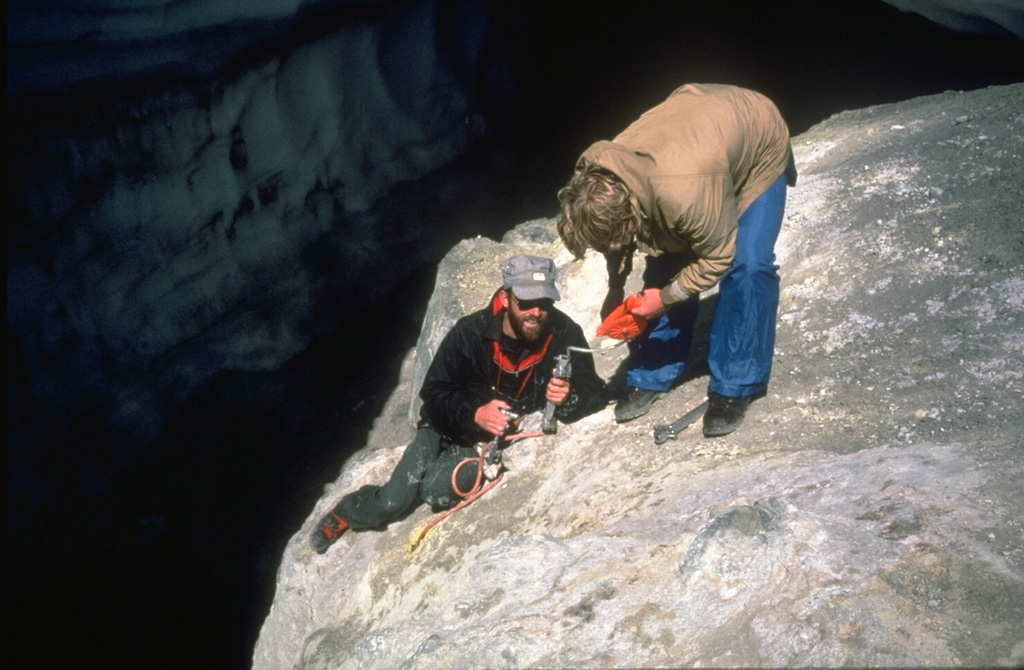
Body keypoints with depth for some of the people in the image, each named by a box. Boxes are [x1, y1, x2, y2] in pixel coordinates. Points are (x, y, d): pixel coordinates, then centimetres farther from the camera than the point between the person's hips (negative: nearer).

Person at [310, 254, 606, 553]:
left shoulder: (565, 335, -22)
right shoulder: (470, 333, -24)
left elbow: (594, 392, -19)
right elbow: (434, 393, -19)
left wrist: (569, 398, -42)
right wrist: (474, 413, -38)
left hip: (499, 439, 0)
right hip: (448, 428, 0)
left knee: (436, 490, -23)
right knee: (392, 502, -4)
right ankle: (347, 512, 30)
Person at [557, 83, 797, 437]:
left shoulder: (684, 194, -45)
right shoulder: (602, 178, -24)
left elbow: (717, 257, -26)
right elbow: (619, 240, -1)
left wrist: (666, 297, -19)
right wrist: (615, 291, 1)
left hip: (759, 146, -6)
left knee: (747, 265, -19)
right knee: (666, 260, -1)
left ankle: (735, 389, -7)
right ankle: (651, 378, 11)